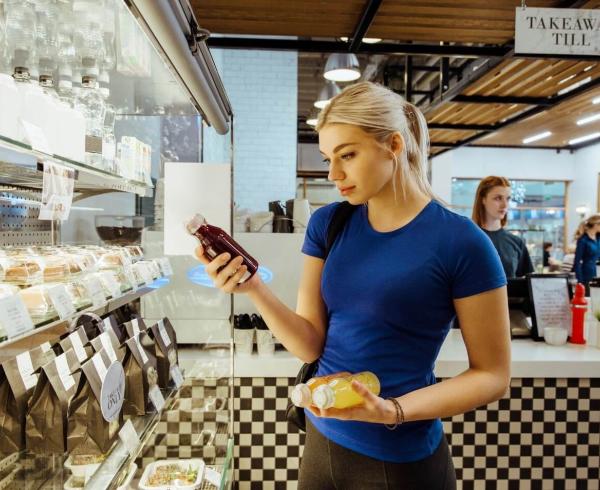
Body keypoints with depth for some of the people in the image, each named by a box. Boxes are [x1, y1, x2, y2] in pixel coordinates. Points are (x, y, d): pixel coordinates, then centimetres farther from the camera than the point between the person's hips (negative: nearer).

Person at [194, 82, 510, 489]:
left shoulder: (461, 242, -16)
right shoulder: (328, 223, -3)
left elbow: (493, 375, -10)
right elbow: (310, 346, -5)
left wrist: (395, 411, -22)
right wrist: (254, 288, -20)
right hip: (321, 440, 5)